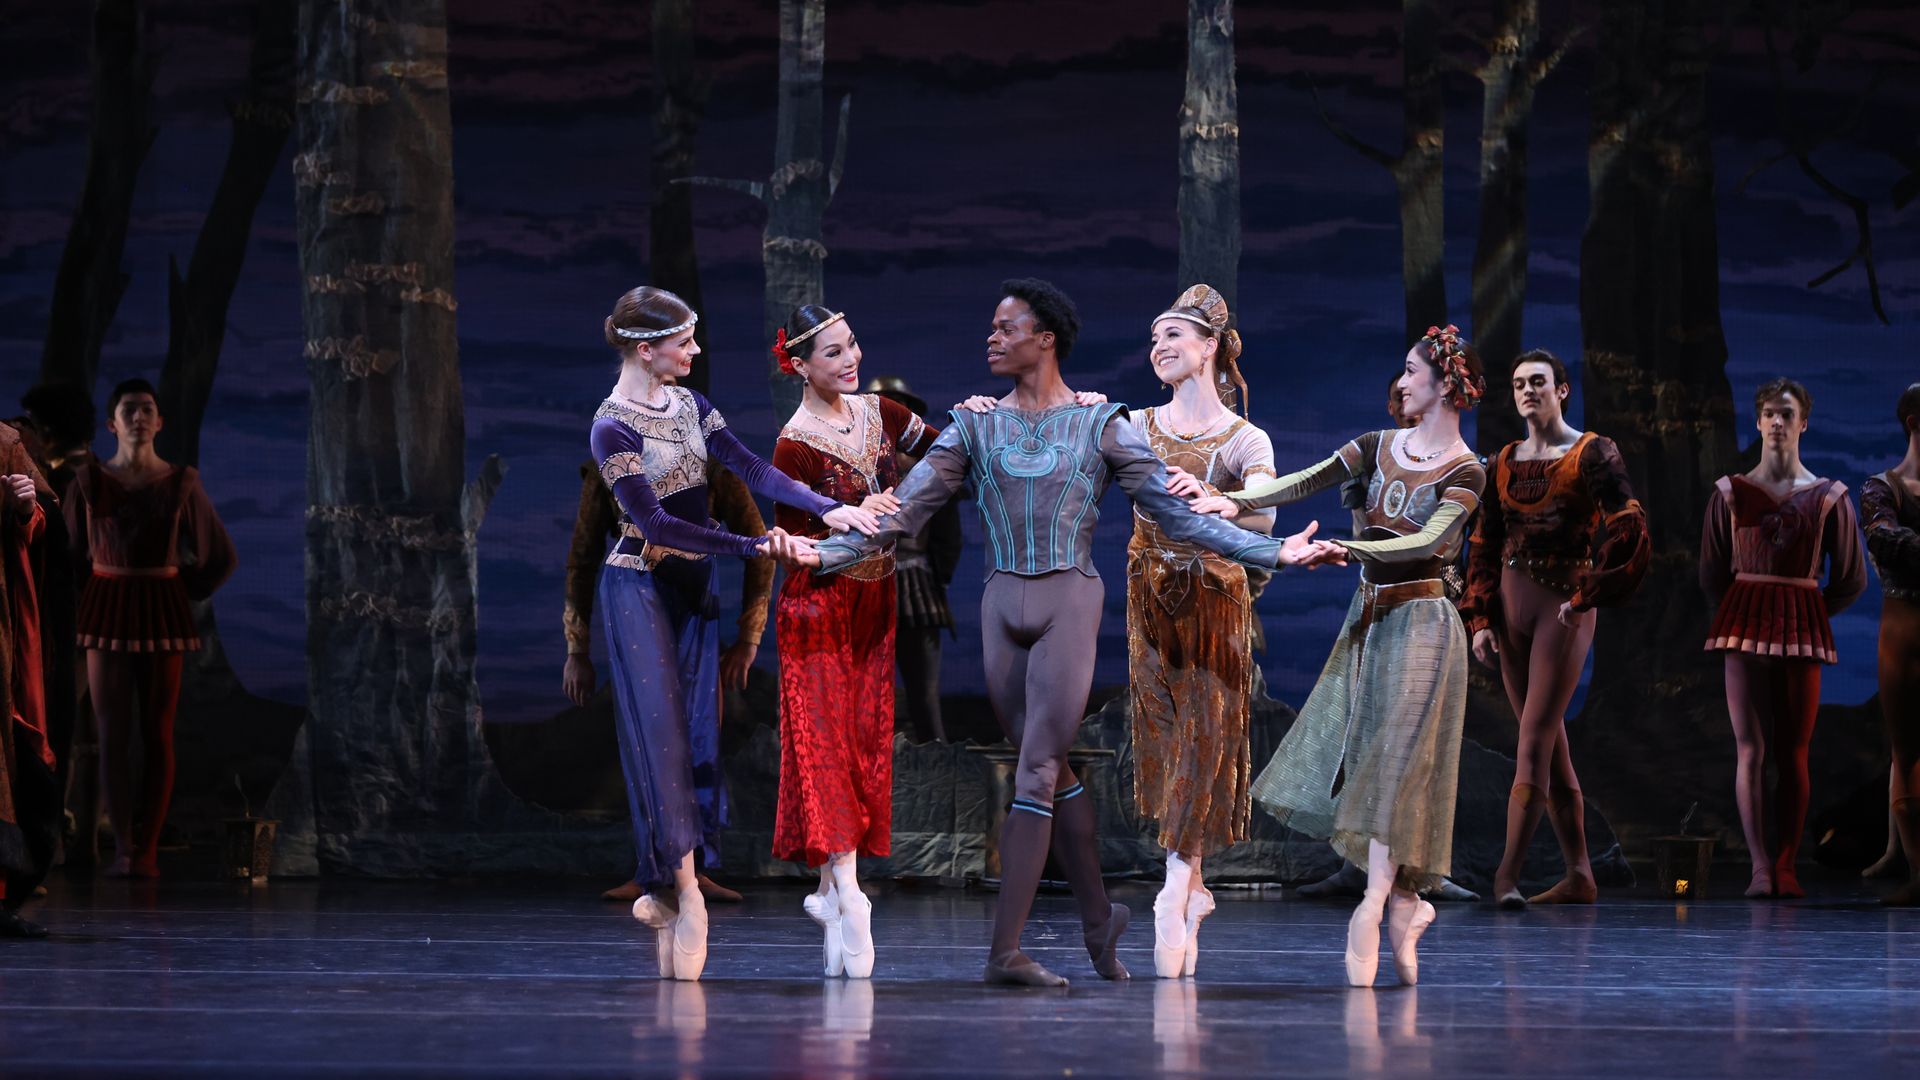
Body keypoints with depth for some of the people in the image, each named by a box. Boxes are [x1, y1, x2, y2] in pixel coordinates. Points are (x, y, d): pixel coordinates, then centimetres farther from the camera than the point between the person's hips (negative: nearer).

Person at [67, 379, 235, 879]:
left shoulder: (182, 484, 0)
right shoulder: (89, 482, 1)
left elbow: (219, 556, 8)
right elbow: (73, 553, 14)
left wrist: (181, 594, 4)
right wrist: (96, 594, 9)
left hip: (163, 616, 0)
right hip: (106, 614, 0)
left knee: (158, 733, 0)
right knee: (113, 732, -2)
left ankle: (148, 849, 3)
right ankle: (122, 847, 0)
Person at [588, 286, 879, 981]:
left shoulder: (688, 404, 6)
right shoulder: (613, 428, -15)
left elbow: (749, 468, -4)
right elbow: (655, 523, -22)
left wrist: (828, 508, -19)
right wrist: (753, 546, -27)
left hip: (693, 585, 7)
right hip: (639, 589, -7)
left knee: (696, 729, 3)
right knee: (659, 732, -8)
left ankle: (665, 889, 7)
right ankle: (684, 897, -7)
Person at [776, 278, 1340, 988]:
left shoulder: (1100, 425, 0)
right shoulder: (976, 426, 7)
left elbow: (1177, 513, -1)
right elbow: (903, 510, 4)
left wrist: (1275, 552, -9)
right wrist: (826, 553, -8)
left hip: (1068, 604, -4)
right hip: (1002, 608, 4)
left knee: (1036, 774, -8)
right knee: (1051, 771, 9)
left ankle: (1005, 950, -11)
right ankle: (1099, 916, 23)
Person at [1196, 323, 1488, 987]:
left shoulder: (1464, 473, -8)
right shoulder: (1381, 447, 8)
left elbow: (1426, 541, -23)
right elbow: (1307, 482, -4)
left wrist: (1347, 548, -34)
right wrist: (1236, 502, -19)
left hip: (1419, 621, -6)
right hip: (1369, 616, 7)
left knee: (1395, 763, -11)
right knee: (1353, 759, 2)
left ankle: (1375, 910, -13)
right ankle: (1406, 905, 10)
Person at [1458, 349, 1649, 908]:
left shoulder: (1593, 453, -3)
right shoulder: (1504, 462, 13)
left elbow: (1629, 532, -11)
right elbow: (1485, 546, 15)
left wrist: (1586, 596, -14)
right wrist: (1481, 620, 7)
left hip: (1564, 608, -6)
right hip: (1511, 607, 6)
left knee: (1535, 740, -13)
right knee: (1550, 745, 7)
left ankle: (1507, 874, -20)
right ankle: (1579, 875, 10)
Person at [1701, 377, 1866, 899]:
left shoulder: (1829, 497, 5)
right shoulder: (1730, 493, 6)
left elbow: (1850, 580, 10)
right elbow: (1712, 573, 12)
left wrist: (1803, 615, 8)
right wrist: (1746, 614, 9)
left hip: (1803, 630, 0)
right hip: (1743, 627, 0)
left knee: (1793, 753, 0)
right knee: (1751, 749, -6)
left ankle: (1786, 867, 3)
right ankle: (1760, 868, -7)